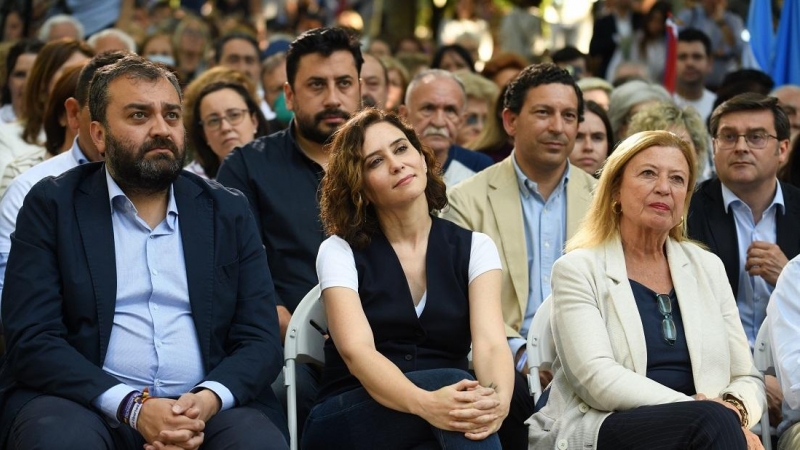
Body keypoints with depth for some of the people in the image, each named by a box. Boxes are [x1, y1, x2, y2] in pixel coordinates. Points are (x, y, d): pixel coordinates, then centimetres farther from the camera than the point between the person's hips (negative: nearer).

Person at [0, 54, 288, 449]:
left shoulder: (228, 212, 12)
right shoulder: (52, 206, 5)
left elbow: (261, 340, 7)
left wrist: (208, 400, -15)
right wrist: (132, 407, -18)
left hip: (205, 408, 2)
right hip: (92, 401, -1)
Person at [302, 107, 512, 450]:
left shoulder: (474, 248, 8)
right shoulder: (340, 252, 2)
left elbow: (490, 343, -9)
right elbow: (357, 351, -16)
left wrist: (497, 398, -35)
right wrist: (426, 404, -38)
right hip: (347, 421, -2)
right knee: (451, 381, -33)